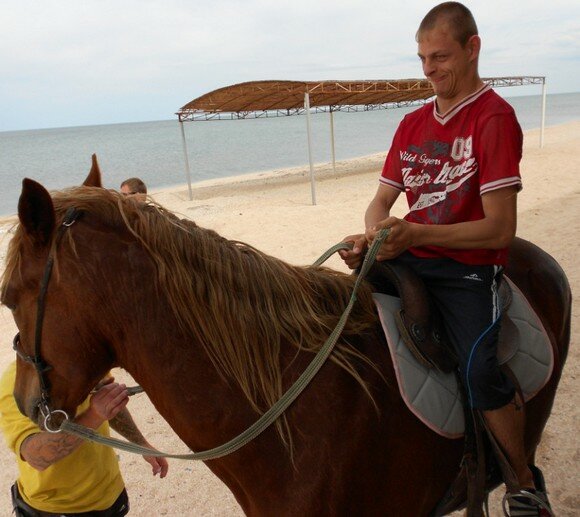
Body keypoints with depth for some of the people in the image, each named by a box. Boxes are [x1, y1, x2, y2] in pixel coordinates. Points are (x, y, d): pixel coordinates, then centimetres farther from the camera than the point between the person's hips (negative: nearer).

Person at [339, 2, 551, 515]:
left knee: (480, 371, -25)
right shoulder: (413, 123, 12)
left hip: (467, 266, -6)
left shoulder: (495, 117, -9)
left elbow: (499, 228, -15)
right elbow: (382, 199, 10)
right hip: (408, 258, 7)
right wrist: (371, 236, -14)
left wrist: (415, 233, -24)